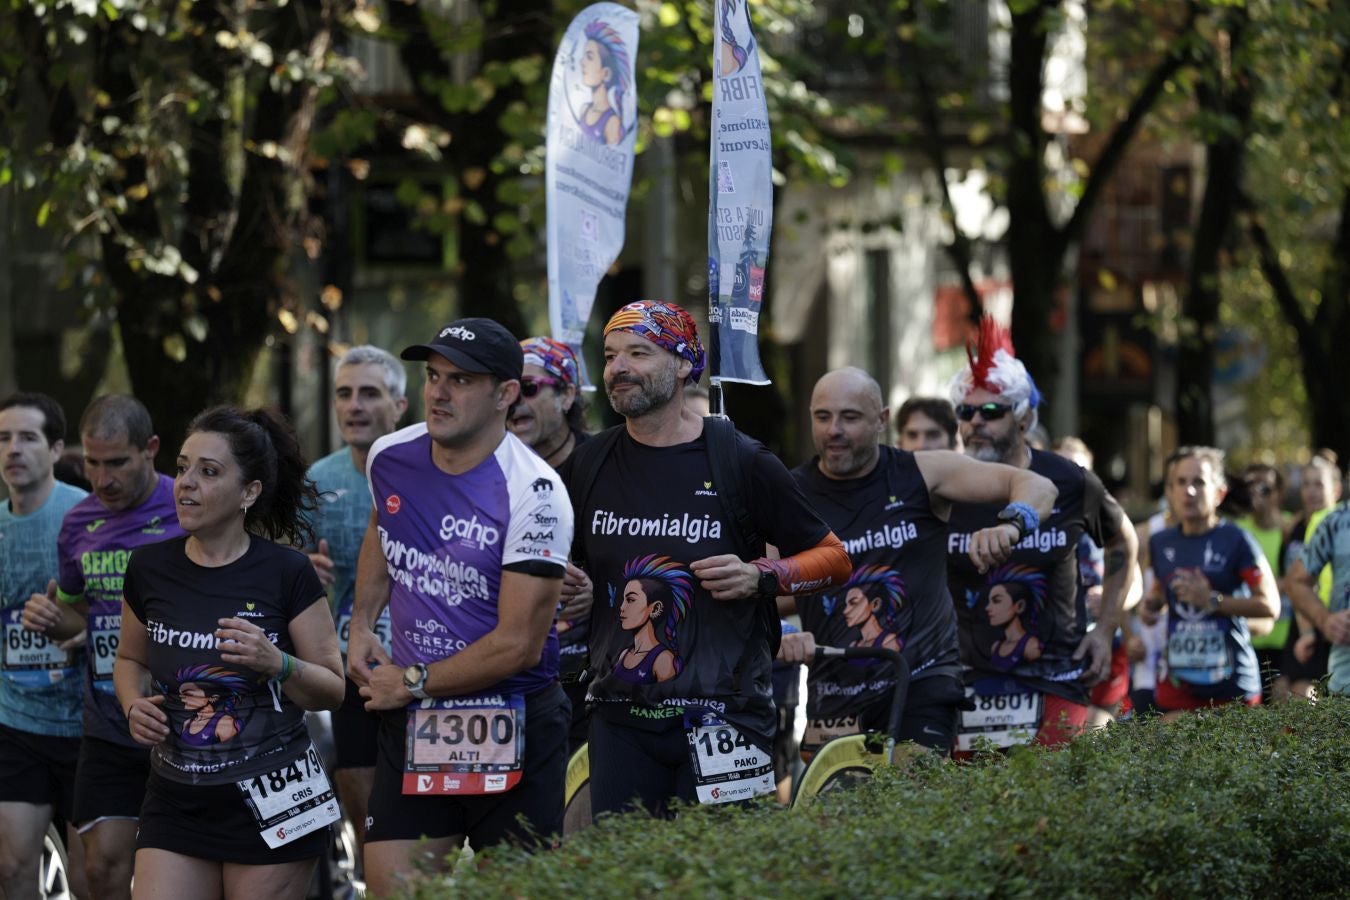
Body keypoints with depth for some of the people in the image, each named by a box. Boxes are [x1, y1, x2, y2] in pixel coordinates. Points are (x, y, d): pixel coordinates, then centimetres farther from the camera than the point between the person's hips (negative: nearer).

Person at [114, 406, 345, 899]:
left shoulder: (286, 572, -7)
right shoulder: (150, 568, 2)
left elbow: (333, 690, -3)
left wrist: (277, 664, -22)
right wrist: (135, 704, -2)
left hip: (271, 802, -3)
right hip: (176, 799, 3)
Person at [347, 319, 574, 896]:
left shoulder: (533, 492, -18)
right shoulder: (389, 458, 3)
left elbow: (518, 645, -18)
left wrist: (412, 684, -8)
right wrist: (362, 623, 17)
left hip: (513, 730, -5)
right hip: (409, 724, 5)